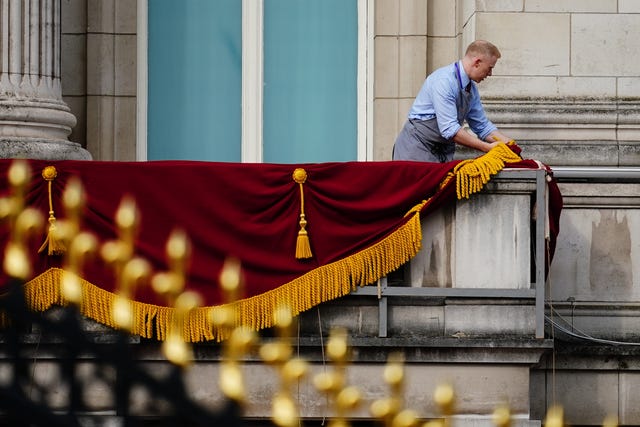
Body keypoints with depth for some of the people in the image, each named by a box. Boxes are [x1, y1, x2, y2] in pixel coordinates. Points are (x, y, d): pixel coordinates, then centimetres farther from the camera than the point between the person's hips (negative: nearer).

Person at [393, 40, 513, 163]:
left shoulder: (472, 88, 7)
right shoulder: (444, 81, -20)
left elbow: (483, 127, 15)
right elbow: (449, 129, -26)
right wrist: (487, 147, -25)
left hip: (443, 152, 8)